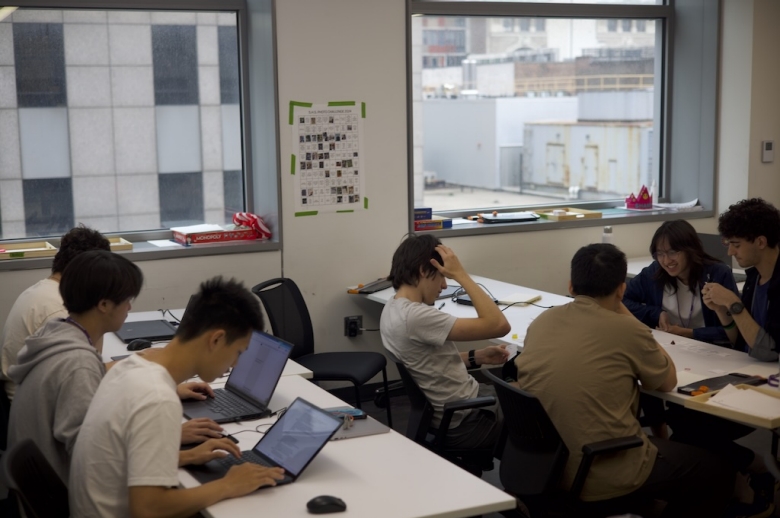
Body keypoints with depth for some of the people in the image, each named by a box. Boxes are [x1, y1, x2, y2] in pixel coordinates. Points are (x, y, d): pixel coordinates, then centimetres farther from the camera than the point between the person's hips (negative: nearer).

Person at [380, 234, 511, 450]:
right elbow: (498, 325, -31)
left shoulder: (393, 309, 0)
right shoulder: (415, 316, -30)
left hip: (445, 412, 9)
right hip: (465, 423, -9)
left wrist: (477, 357, 1)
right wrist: (461, 275, -26)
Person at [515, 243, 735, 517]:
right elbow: (668, 381, 3)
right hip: (604, 479, -7)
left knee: (660, 444, 33)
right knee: (718, 473, 16)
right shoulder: (626, 330, -16)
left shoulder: (541, 321, 1)